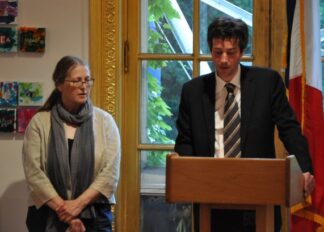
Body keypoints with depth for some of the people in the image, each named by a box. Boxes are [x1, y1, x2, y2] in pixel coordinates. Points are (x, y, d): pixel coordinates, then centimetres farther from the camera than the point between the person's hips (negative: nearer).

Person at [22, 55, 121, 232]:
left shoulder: (104, 121, 2)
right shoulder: (39, 122, 0)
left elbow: (111, 172, -6)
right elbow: (33, 173, -8)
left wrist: (78, 204, -15)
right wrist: (63, 210, -15)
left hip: (94, 215, 0)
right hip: (48, 216, 0)